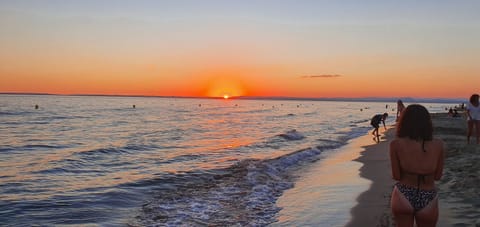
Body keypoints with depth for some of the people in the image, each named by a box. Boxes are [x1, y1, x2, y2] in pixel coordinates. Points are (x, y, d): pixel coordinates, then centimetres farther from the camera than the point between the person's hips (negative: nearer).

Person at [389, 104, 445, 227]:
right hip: (428, 200, 1)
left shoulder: (396, 144, -13)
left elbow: (396, 176, -6)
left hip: (403, 196, -1)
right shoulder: (438, 145, -8)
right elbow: (437, 176, 1)